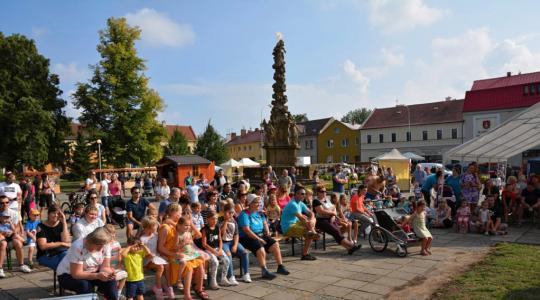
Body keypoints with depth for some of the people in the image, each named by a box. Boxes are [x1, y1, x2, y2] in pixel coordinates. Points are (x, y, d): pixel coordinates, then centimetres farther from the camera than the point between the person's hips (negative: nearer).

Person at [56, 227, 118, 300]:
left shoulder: (105, 246, -16)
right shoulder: (78, 247, -30)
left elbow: (105, 267, -12)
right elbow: (76, 274, -29)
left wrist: (109, 273, -35)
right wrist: (97, 276, -40)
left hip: (91, 273, 4)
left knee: (111, 280, -22)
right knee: (84, 285, -35)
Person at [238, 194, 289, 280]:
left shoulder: (259, 213, 12)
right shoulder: (244, 214, -14)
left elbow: (264, 223, 27)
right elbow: (246, 230, -22)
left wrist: (267, 232, 7)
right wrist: (259, 239, -22)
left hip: (260, 235, 8)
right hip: (247, 238, -8)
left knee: (275, 244, -5)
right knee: (260, 248, -32)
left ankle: (280, 267, 5)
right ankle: (264, 271, -24)